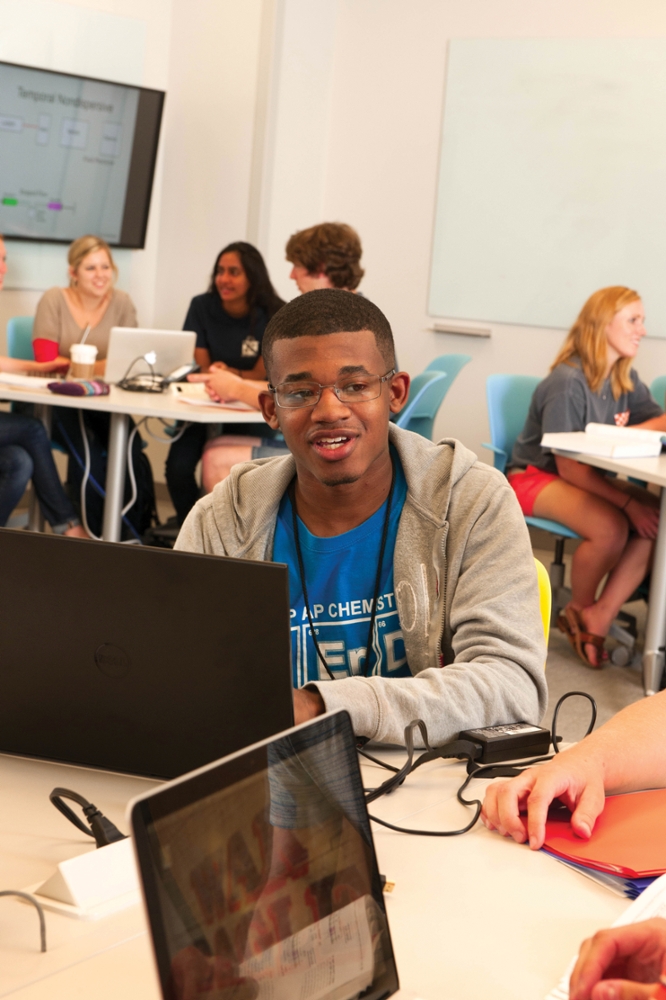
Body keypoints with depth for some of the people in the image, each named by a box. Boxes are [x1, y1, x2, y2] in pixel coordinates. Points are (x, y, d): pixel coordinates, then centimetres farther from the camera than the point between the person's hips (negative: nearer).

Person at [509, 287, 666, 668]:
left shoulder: (626, 381, 4)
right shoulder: (568, 383, -21)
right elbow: (570, 468, -23)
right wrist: (628, 502, -29)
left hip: (589, 477, 8)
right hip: (536, 477, -7)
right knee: (611, 526, -32)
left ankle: (600, 615, -14)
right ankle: (579, 609, -3)